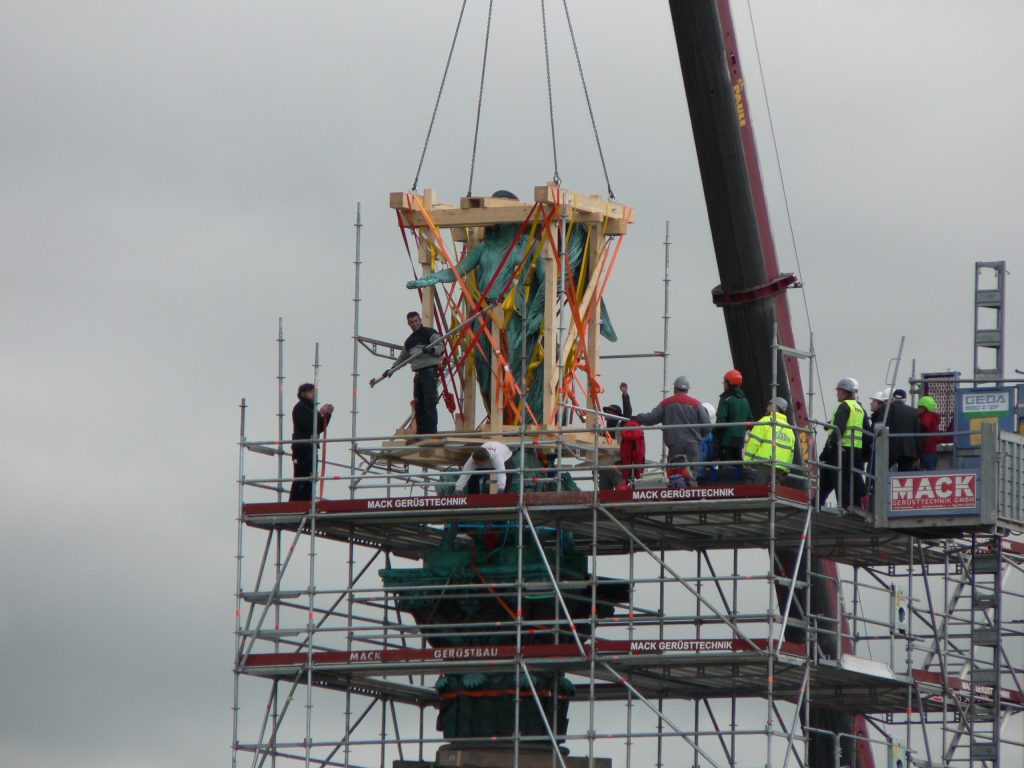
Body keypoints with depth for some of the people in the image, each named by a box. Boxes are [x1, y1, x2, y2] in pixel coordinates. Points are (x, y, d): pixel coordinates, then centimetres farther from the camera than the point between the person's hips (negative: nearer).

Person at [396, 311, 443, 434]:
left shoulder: (429, 333, 0)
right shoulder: (409, 341, 22)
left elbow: (440, 348, -9)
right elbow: (403, 358, 34)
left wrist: (431, 349, -28)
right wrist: (392, 369, 32)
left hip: (429, 372, -8)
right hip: (418, 373, 8)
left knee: (430, 403, -13)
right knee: (418, 404, 6)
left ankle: (431, 432, -15)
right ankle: (421, 432, 10)